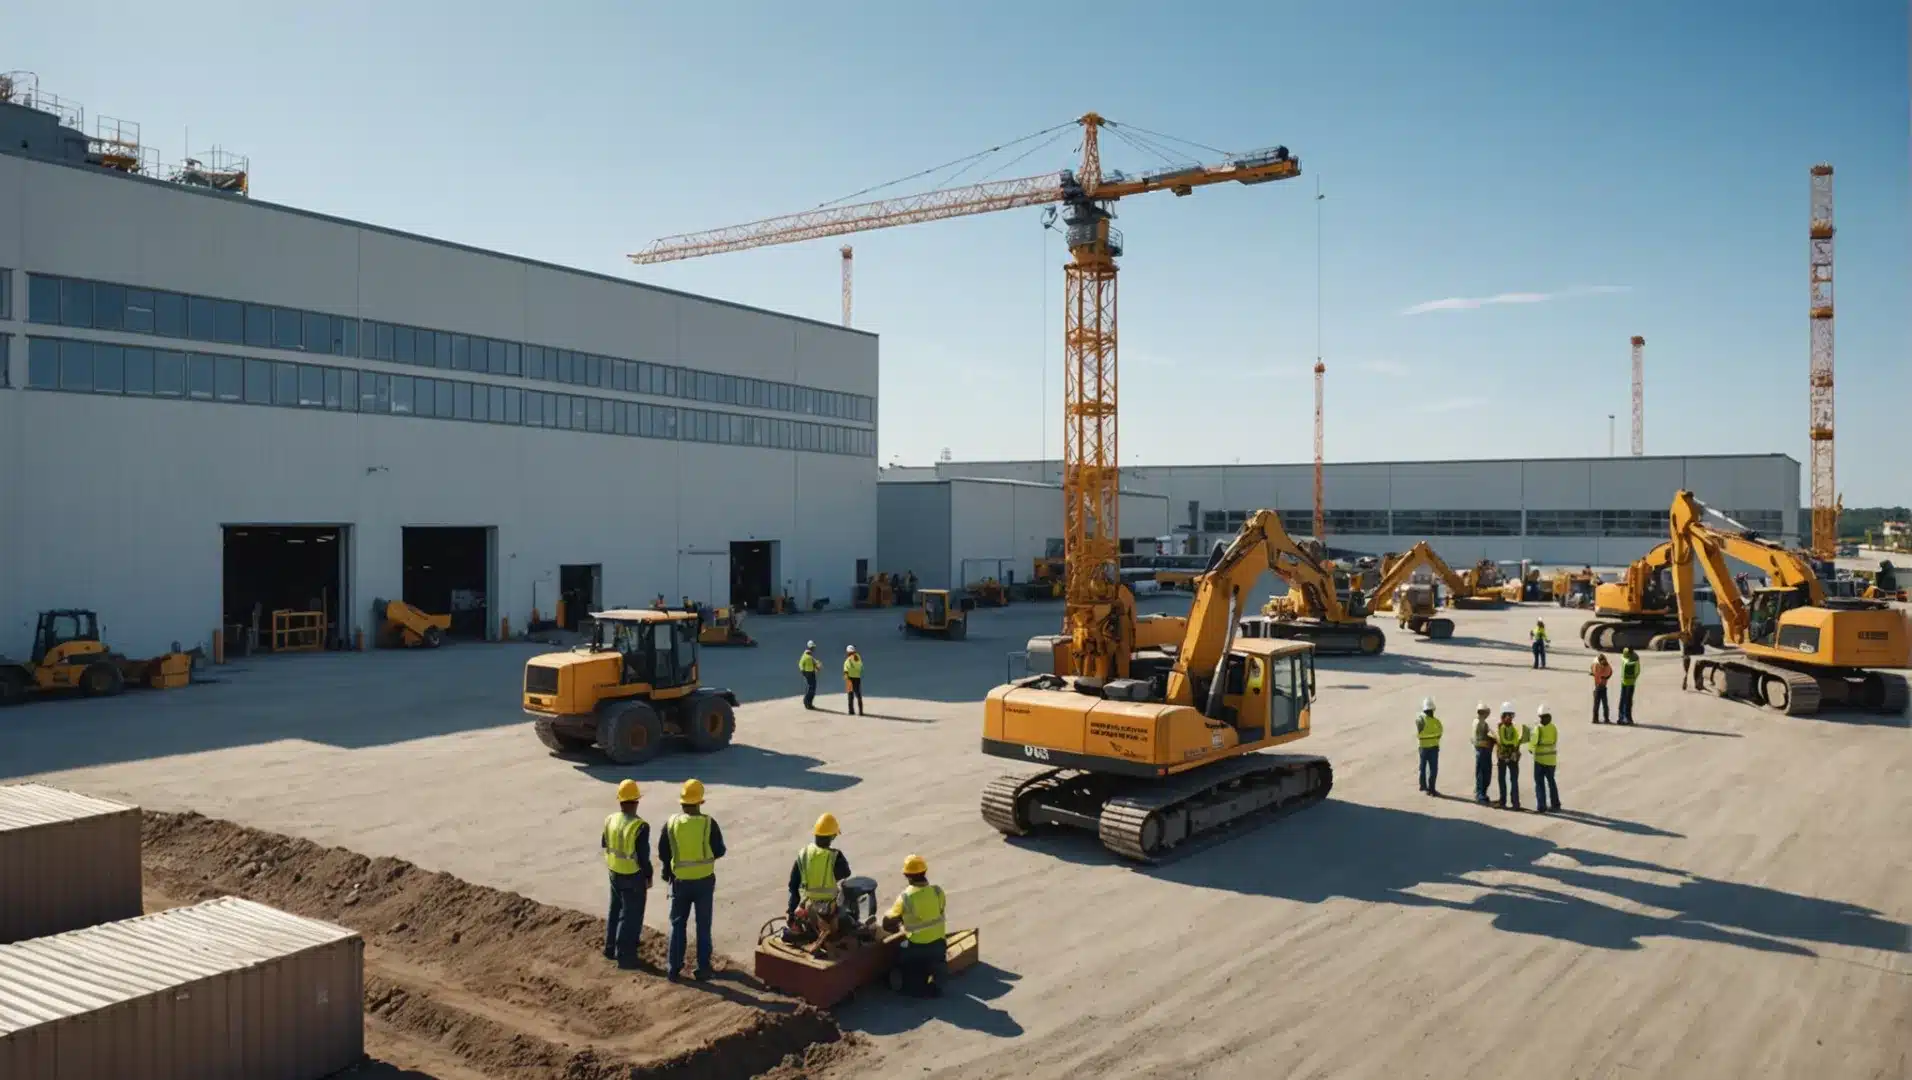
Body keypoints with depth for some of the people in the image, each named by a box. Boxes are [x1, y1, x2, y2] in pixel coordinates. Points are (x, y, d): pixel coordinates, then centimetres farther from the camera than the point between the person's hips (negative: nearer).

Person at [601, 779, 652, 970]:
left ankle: (611, 948, 34)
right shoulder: (640, 826, -25)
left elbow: (603, 843, 11)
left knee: (616, 909, 23)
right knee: (631, 915, 6)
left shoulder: (610, 820, -5)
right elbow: (643, 855, -20)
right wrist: (648, 877, -7)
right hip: (633, 875, -6)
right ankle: (625, 955, 12)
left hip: (615, 873, 6)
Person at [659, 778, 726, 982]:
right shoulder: (708, 823, -14)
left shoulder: (671, 823, -9)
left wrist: (667, 871, 18)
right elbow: (720, 851, -6)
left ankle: (674, 968, 17)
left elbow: (662, 853, -1)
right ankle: (703, 968, 15)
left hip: (680, 881, 1)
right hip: (704, 881, -1)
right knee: (703, 925, 10)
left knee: (678, 924, 15)